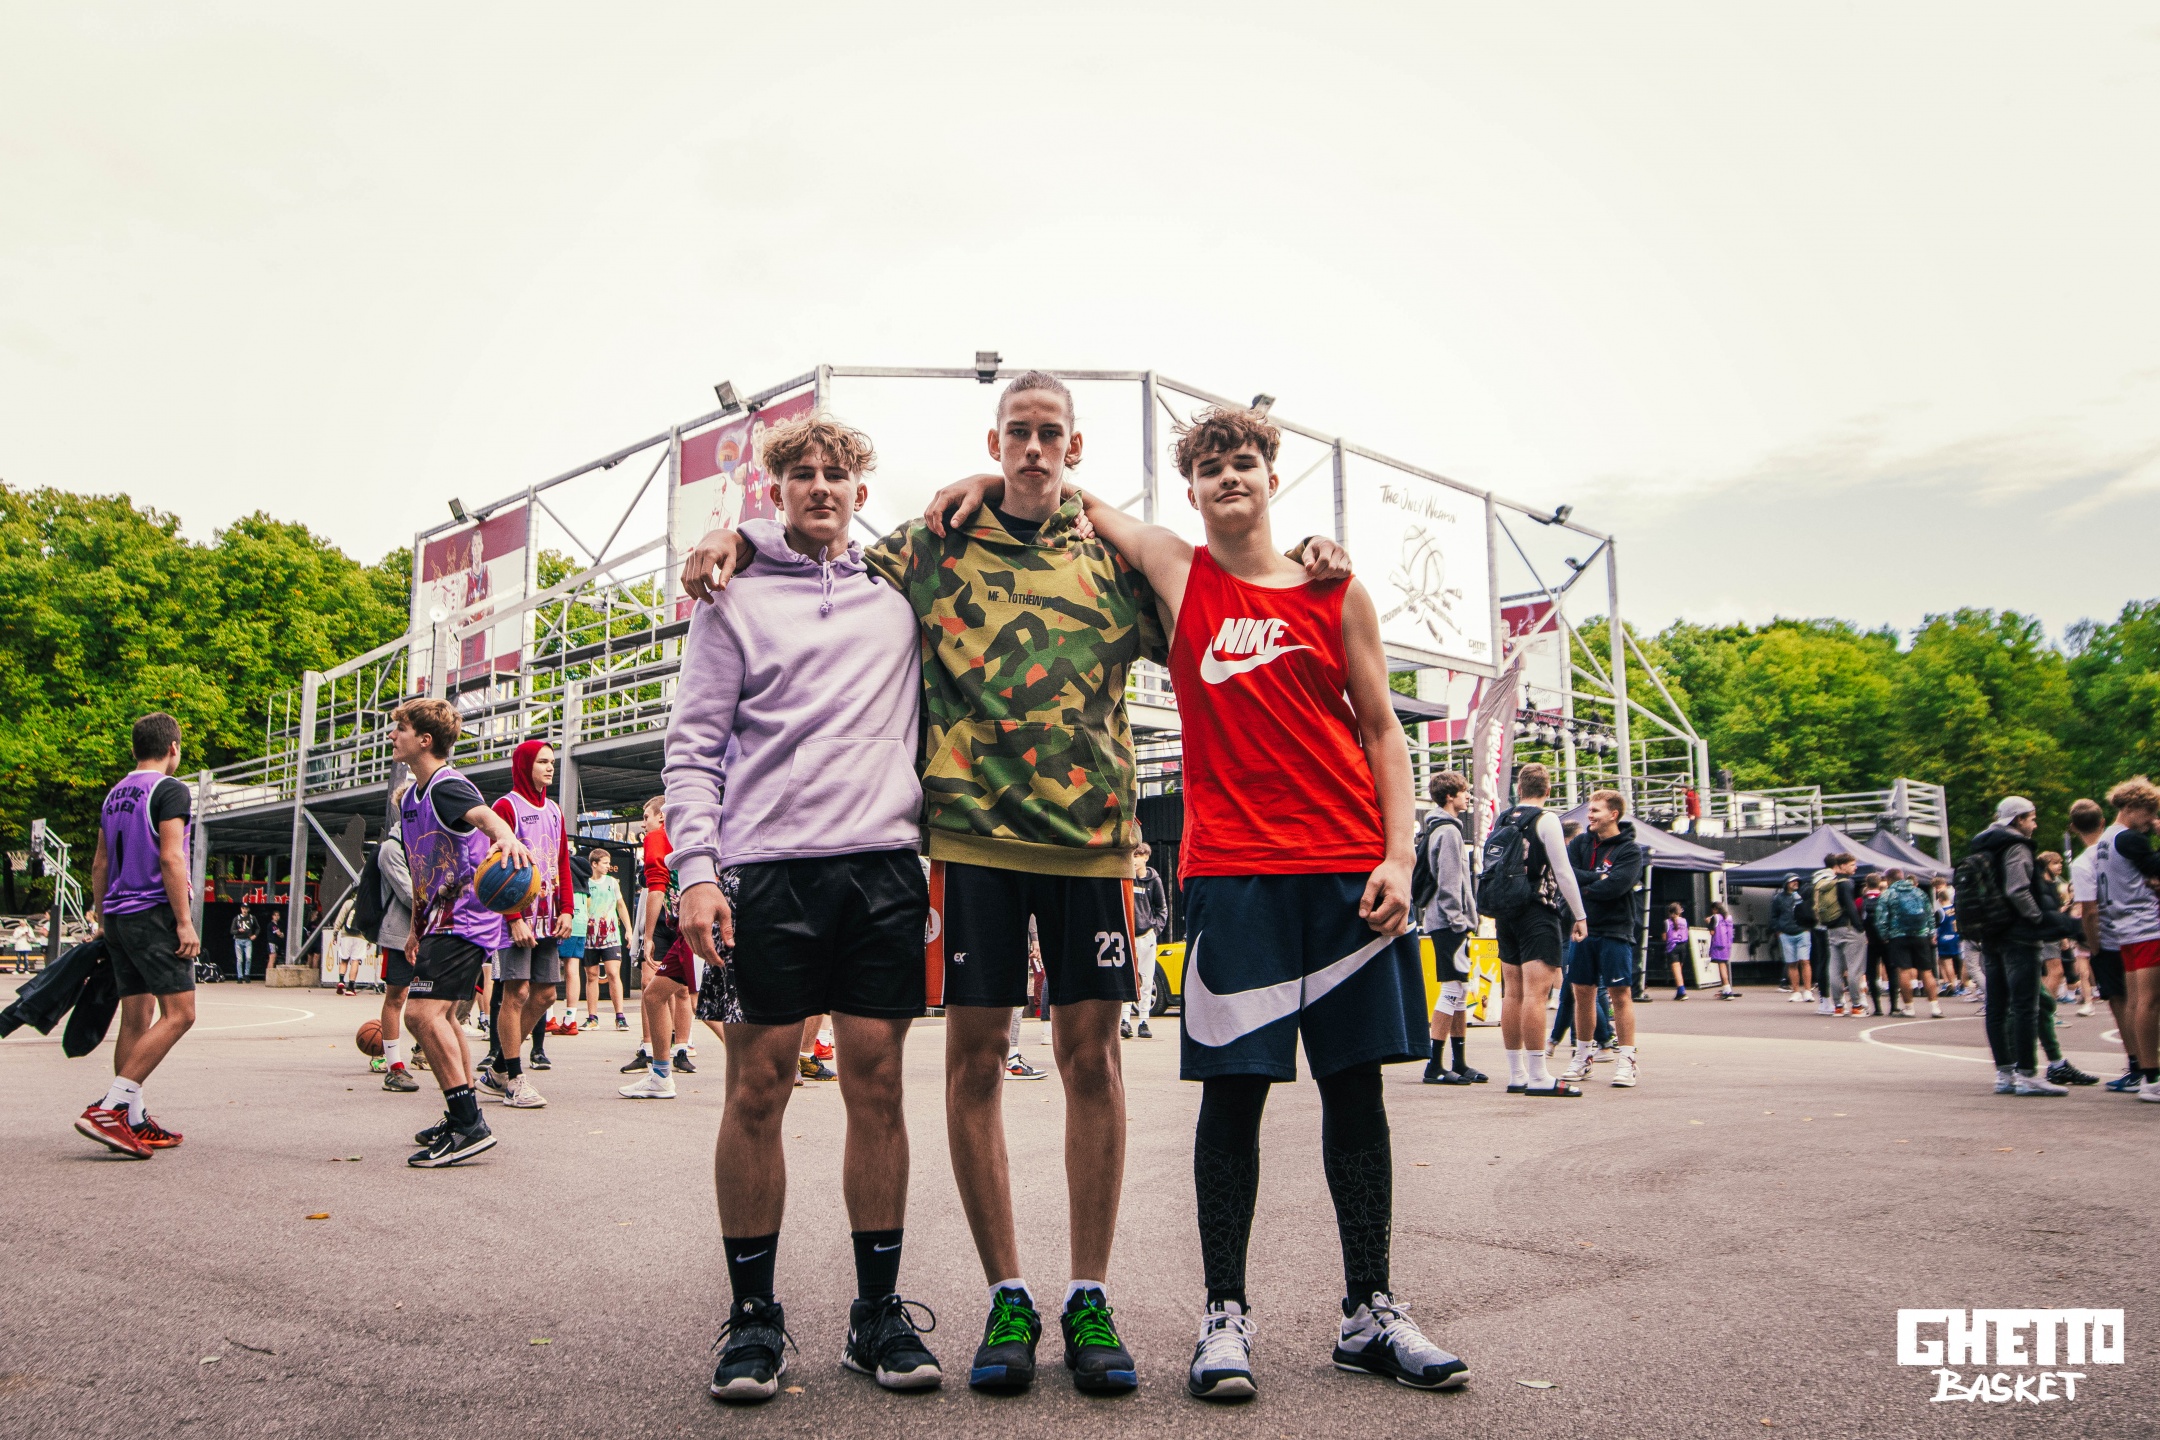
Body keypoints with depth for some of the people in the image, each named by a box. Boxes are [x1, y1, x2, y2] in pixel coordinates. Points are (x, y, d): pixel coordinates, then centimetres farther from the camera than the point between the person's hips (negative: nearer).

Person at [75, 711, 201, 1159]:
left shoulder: (115, 794, 17)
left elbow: (100, 863, 20)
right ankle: (109, 1108, -19)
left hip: (117, 916, 9)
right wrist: (184, 921, -18)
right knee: (178, 1014, -10)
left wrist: (101, 917, 26)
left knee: (136, 1018, 10)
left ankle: (134, 1121, 12)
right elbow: (170, 858, -17)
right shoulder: (170, 790, -9)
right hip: (154, 912, -9)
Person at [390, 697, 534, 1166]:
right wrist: (416, 928, 26)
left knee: (422, 1011, -21)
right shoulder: (410, 797, 13)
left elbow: (483, 814, -40)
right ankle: (461, 1117, 34)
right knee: (439, 1014, 21)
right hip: (442, 918, 11)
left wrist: (505, 835, -62)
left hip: (466, 917, -11)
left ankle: (469, 1125, -17)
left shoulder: (447, 786, -17)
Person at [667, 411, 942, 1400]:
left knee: (878, 1079, 4)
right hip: (769, 865, -2)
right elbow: (694, 745, 4)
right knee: (758, 1086, 0)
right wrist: (695, 870, -8)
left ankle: (879, 1312, 14)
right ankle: (752, 1315, 13)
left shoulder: (895, 597, 17)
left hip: (884, 861, 2)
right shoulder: (733, 598, 10)